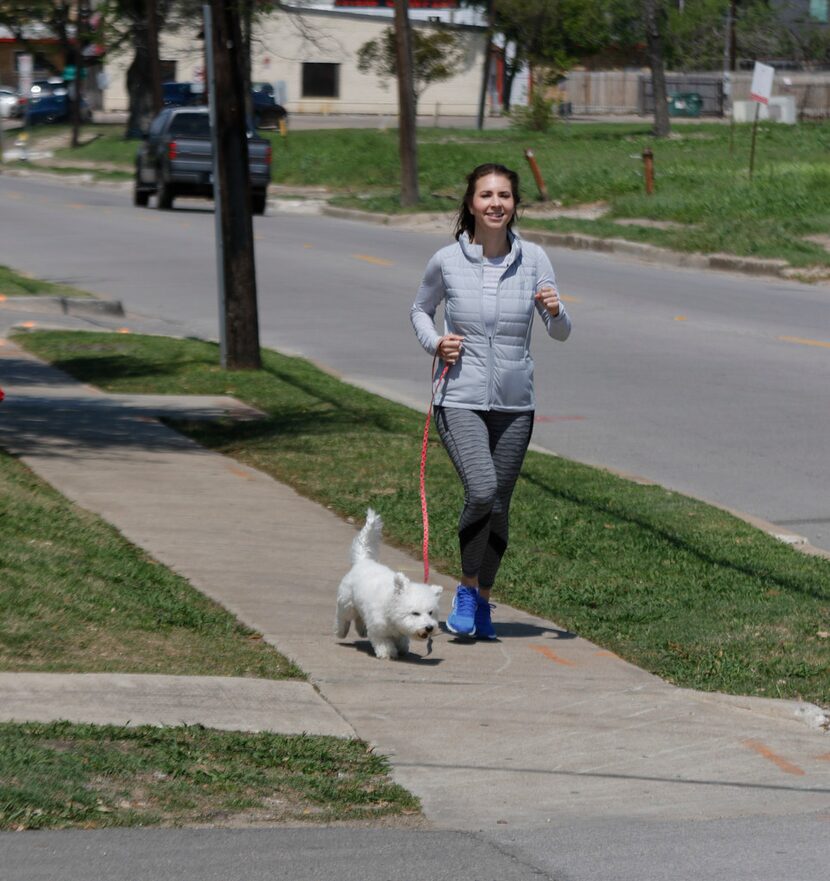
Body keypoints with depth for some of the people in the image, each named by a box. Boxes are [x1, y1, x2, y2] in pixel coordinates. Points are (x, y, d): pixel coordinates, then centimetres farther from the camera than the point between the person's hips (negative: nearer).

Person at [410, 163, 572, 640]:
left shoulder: (533, 259, -2)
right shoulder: (446, 261, -4)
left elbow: (561, 333, 0)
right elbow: (420, 310, 15)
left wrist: (556, 311, -22)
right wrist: (435, 342, -4)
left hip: (515, 404, 2)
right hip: (461, 400, -2)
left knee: (499, 507, 10)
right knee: (482, 492, -22)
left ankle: (483, 600, 31)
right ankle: (466, 589, 0)